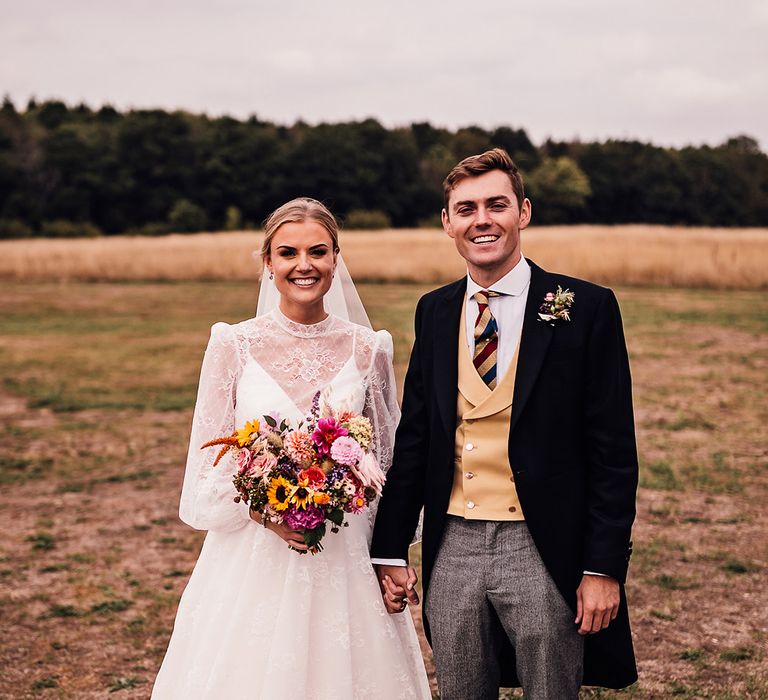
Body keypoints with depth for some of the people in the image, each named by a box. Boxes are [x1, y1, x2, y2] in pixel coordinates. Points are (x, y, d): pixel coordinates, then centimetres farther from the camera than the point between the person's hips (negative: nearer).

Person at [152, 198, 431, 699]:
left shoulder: (367, 350, 1)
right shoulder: (234, 346, -2)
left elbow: (389, 463, 9)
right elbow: (206, 468, 1)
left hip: (345, 560, 1)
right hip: (251, 560, -1)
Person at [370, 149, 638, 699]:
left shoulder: (587, 308, -5)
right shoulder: (434, 312, 8)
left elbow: (614, 452, -7)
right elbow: (413, 439, 12)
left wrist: (604, 569, -11)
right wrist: (390, 550, 9)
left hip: (543, 553, -4)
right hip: (452, 552, 4)